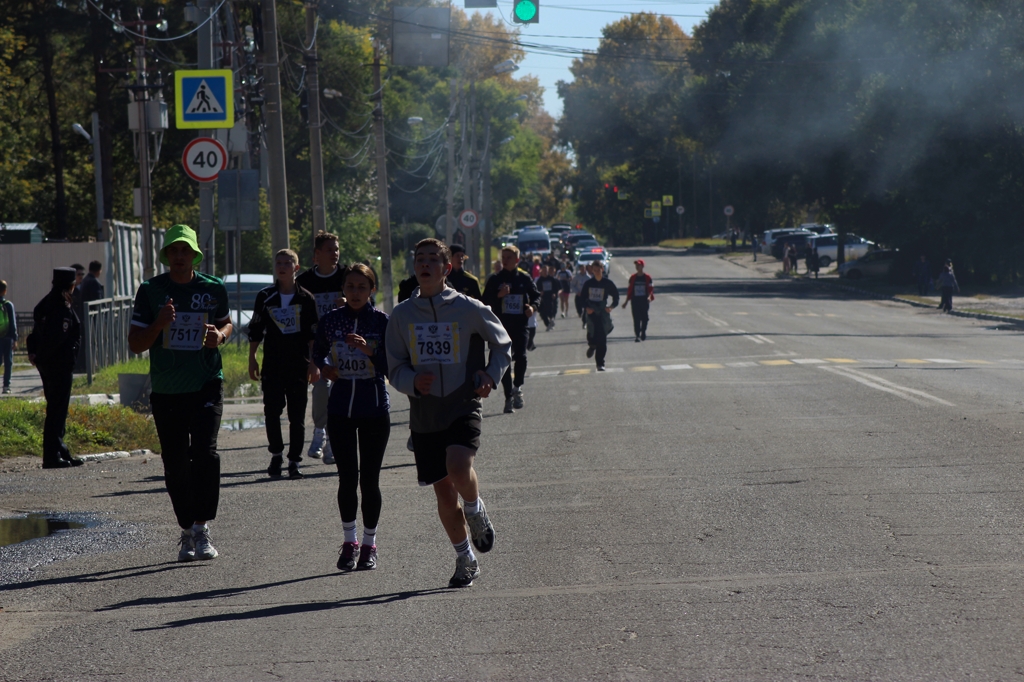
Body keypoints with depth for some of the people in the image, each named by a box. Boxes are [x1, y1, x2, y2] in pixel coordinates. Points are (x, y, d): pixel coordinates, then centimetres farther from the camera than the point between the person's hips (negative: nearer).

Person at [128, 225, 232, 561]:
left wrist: (220, 336, -2)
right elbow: (135, 344, 1)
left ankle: (202, 528, -14)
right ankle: (188, 532, 20)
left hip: (206, 385, -1)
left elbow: (226, 322, 22)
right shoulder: (150, 290, 1)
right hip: (166, 391, 1)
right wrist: (159, 325, -17)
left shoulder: (214, 288, 3)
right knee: (175, 465, 6)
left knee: (205, 452, -18)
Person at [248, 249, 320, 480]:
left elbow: (313, 334, 3)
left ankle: (294, 461, 7)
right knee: (272, 411, -2)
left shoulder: (305, 298, 1)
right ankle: (276, 454, 16)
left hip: (299, 365, -1)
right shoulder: (265, 297, 4)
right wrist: (252, 359, 6)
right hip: (272, 365, 1)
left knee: (297, 415, 1)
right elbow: (255, 331, 9)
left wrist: (314, 364, -1)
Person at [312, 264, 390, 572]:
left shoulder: (382, 320, -4)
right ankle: (349, 541, 14)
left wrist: (369, 350, -24)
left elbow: (391, 366, -9)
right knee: (347, 477, -1)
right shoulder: (331, 320, 3)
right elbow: (317, 351, 19)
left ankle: (369, 545, 13)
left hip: (375, 407, -2)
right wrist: (324, 367, -1)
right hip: (341, 406, 2)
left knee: (369, 478, 1)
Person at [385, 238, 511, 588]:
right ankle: (465, 560, 26)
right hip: (424, 414, 3)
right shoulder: (402, 315, 4)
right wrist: (413, 382, -14)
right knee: (443, 492, 8)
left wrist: (491, 376, -5)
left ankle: (477, 514, 4)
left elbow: (502, 344, 12)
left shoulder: (469, 309, -3)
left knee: (458, 468, -28)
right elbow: (395, 368, 8)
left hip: (463, 407, -3)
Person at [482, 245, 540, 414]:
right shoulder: (495, 280, 5)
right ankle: (509, 397, 9)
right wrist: (498, 295, -15)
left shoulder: (524, 278, 7)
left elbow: (536, 295, 16)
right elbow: (485, 301, 3)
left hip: (521, 325, 0)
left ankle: (517, 387, 5)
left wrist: (533, 306, -4)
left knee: (521, 356, -18)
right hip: (502, 326, 0)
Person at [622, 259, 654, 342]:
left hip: (645, 301, -1)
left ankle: (643, 334, 20)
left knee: (644, 318, 3)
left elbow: (651, 288, -1)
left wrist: (649, 297, -20)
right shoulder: (632, 278, 7)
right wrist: (626, 302, 9)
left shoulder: (647, 277, 1)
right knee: (636, 319, -5)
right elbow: (629, 290, 10)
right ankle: (637, 336, -6)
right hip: (635, 300, 1)